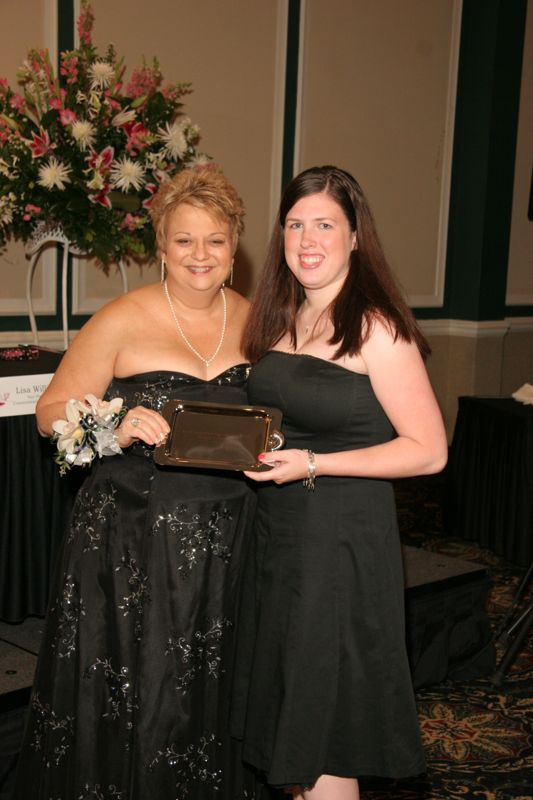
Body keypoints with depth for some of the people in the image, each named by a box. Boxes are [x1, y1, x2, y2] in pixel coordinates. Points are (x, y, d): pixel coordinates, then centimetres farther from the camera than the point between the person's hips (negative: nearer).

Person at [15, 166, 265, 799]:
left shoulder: (254, 320, 5)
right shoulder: (123, 321, -8)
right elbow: (51, 413, -6)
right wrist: (118, 428, -24)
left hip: (225, 540, 4)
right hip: (132, 542, -3)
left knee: (209, 694, 14)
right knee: (129, 699, 6)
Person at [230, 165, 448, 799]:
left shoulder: (376, 329, -12)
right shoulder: (278, 320, 9)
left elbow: (428, 450, -15)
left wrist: (312, 464, -21)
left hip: (342, 539, -7)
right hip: (274, 534, 7)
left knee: (321, 738, 4)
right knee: (285, 729, 17)